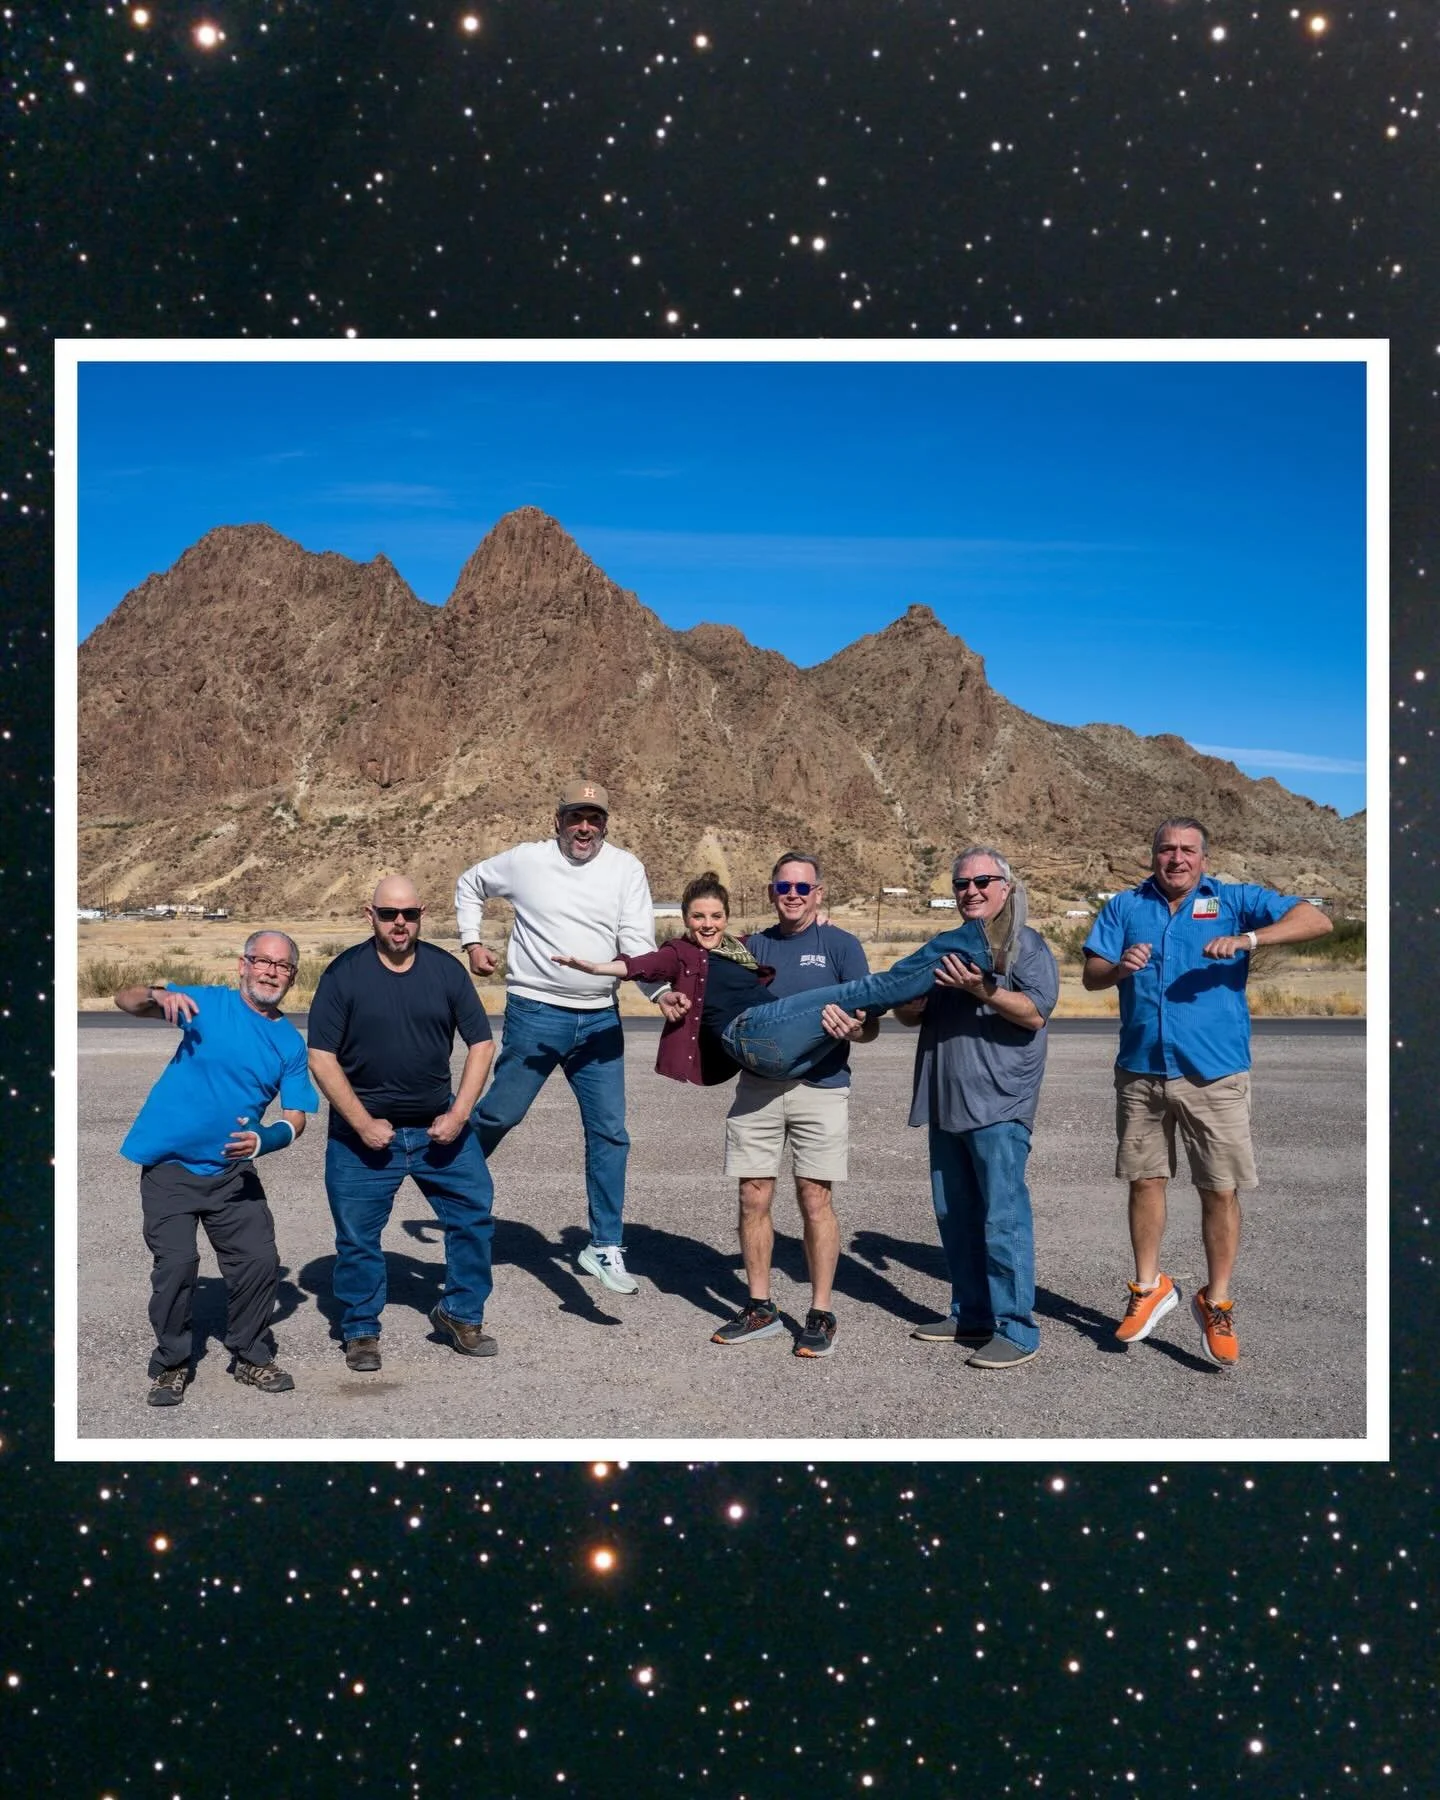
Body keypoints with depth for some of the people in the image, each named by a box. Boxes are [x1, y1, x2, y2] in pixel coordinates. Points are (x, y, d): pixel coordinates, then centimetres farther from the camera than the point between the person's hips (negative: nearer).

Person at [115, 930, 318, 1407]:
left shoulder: (291, 1043, 3)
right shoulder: (208, 1003, -5)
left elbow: (295, 1118, 0)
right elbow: (125, 999, -11)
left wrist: (264, 1140, -22)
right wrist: (159, 996, -34)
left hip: (232, 1171, 3)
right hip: (169, 1167, -3)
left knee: (260, 1261, 1)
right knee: (176, 1263, -8)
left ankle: (252, 1358, 22)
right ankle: (171, 1364, 14)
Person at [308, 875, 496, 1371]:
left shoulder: (446, 969, 0)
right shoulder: (344, 973, -7)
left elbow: (480, 1043, 3)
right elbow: (321, 1057, -9)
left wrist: (459, 1113, -7)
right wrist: (363, 1123, -14)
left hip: (438, 1126, 3)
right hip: (364, 1130, -2)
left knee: (474, 1214, 2)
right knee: (357, 1236, 5)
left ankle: (460, 1314, 22)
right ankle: (361, 1332, 24)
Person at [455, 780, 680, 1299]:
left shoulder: (626, 868, 1)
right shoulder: (525, 861, -1)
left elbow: (637, 941, -6)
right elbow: (469, 885, 17)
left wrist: (660, 990, -22)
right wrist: (472, 943, 8)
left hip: (600, 1020, 2)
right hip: (534, 1014, -2)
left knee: (610, 1133, 1)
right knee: (501, 1113, 2)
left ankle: (605, 1247, 10)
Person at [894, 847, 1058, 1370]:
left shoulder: (1025, 944, -2)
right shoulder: (948, 945, 19)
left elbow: (1035, 1013, -14)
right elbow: (912, 1014, 22)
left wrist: (981, 989, -26)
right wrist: (910, 1004, -2)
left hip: (998, 1106, -7)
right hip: (947, 1105, 8)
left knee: (1003, 1218, -7)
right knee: (954, 1215, 13)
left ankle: (1016, 1329, 0)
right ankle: (970, 1315, 24)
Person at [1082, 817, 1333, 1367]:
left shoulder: (1235, 900, 2)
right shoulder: (1125, 906, 8)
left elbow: (1316, 920, -9)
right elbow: (1090, 975, 3)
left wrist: (1246, 939, -23)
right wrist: (1119, 968, -21)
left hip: (1214, 1075, -2)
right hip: (1141, 1073, 2)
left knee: (1220, 1191, 1)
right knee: (1145, 1180, 10)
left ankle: (1216, 1303, 18)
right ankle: (1149, 1287, 28)